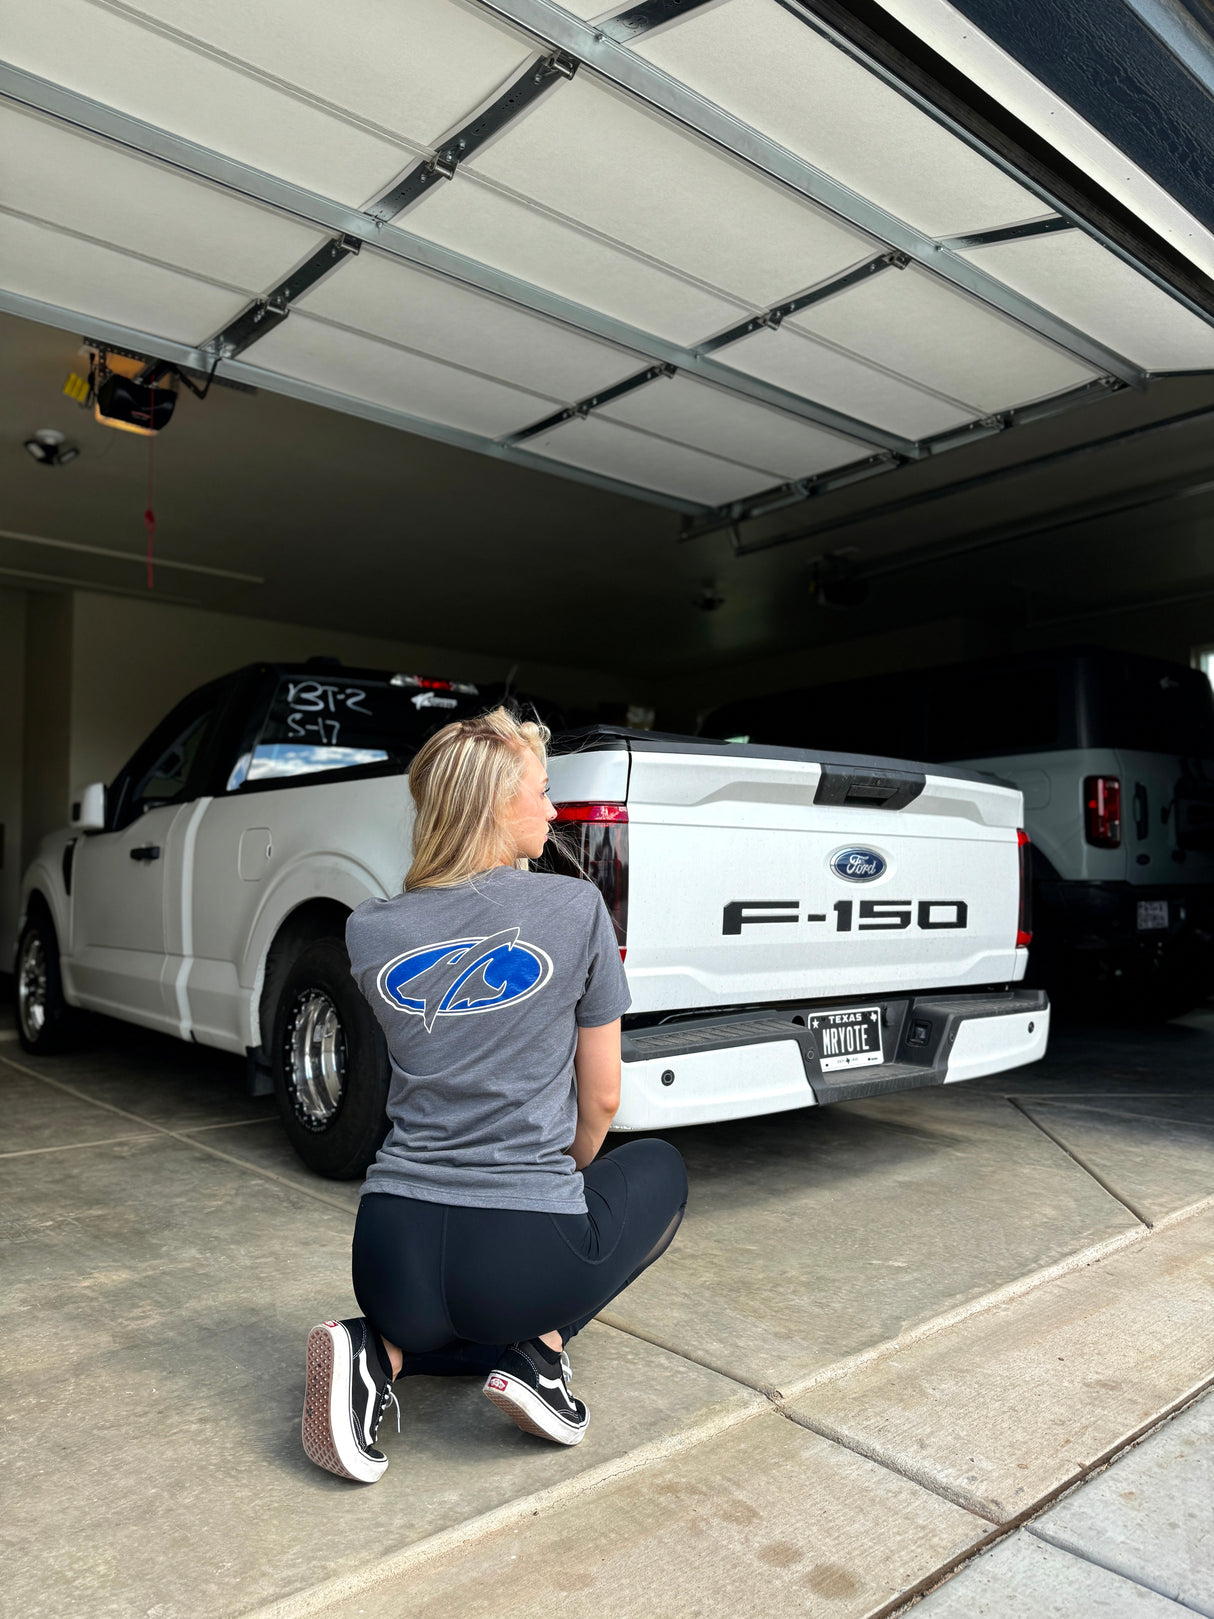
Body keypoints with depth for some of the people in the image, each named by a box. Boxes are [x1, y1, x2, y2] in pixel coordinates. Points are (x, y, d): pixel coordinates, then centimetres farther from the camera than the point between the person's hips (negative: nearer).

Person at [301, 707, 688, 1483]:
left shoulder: (369, 931, 2)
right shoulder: (576, 907, -8)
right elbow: (602, 1098, 2)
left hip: (394, 1259, 5)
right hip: (527, 1255, -4)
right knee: (660, 1168, 27)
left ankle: (382, 1353, 6)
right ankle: (541, 1348, 6)